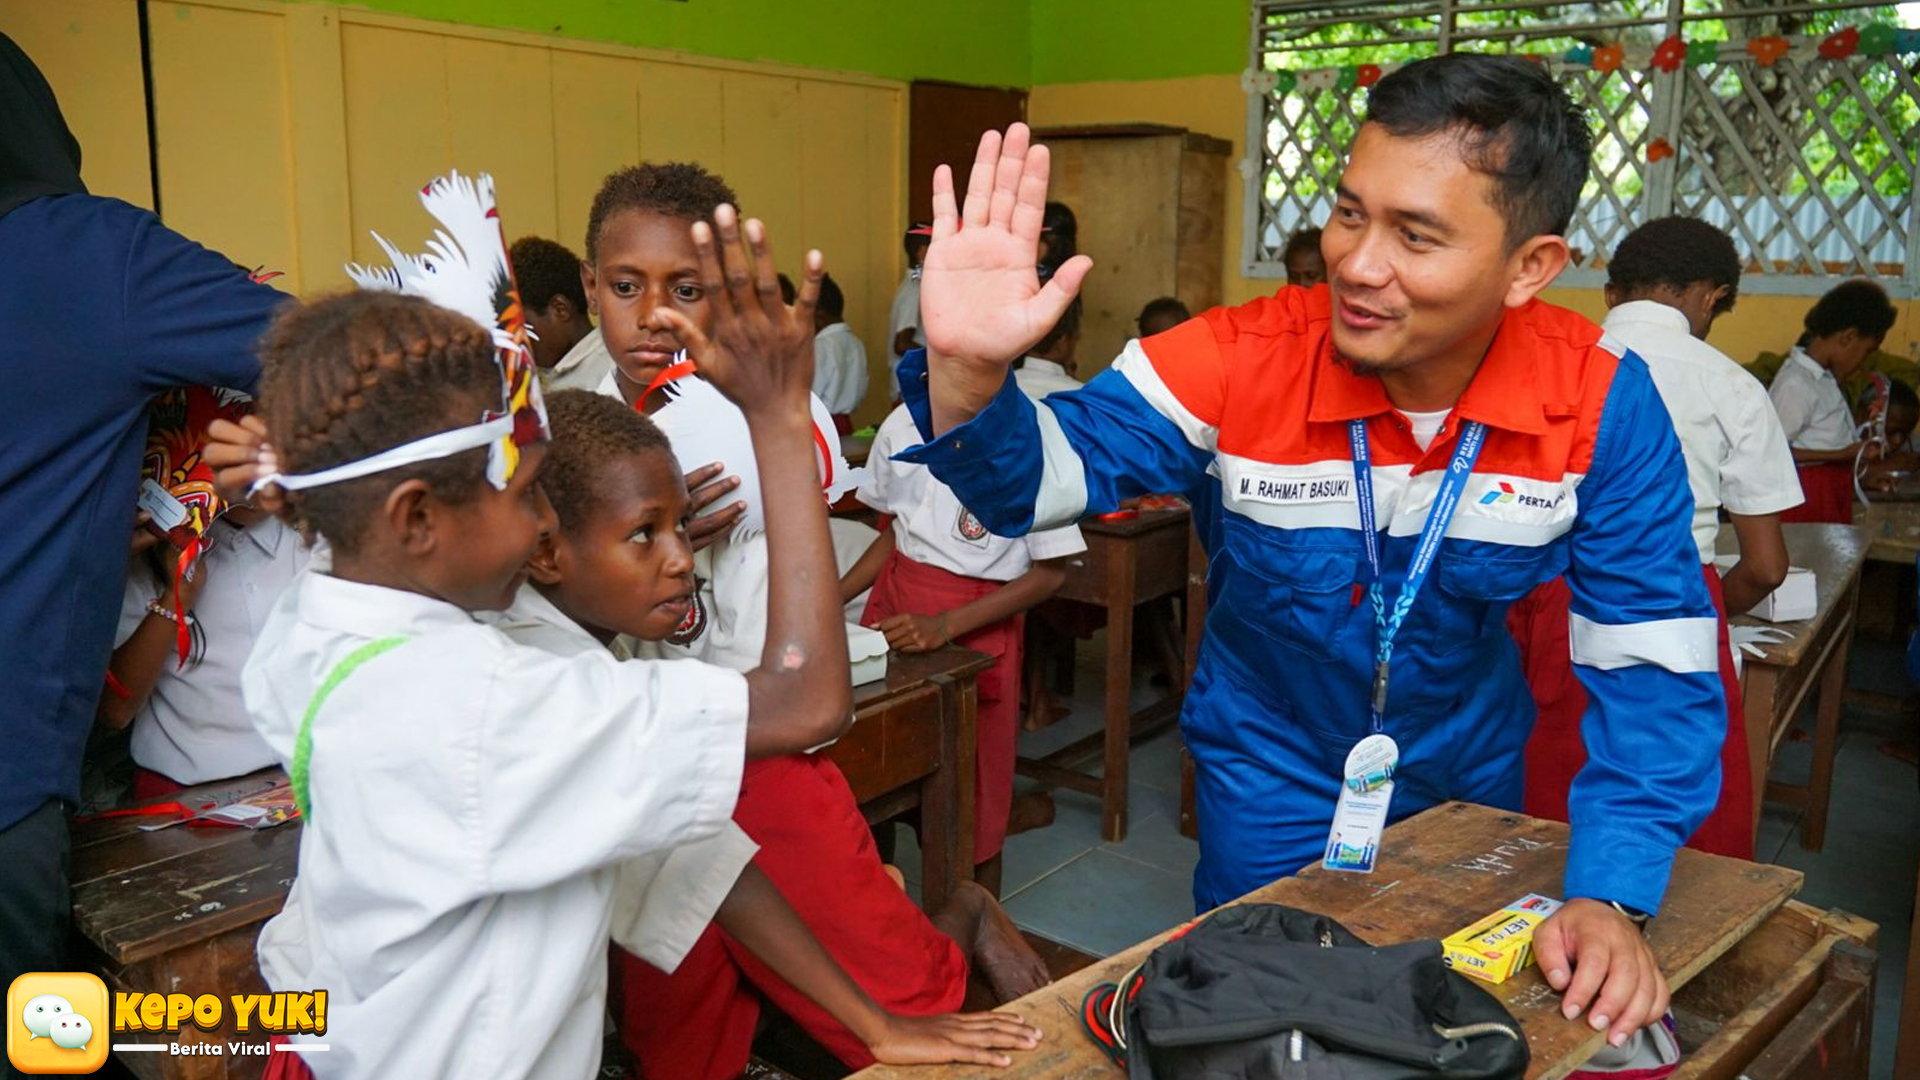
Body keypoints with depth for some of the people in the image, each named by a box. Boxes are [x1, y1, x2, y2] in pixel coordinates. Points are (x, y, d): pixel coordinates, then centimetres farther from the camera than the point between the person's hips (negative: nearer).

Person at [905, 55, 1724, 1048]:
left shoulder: (1604, 403, -23)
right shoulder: (1240, 362, -26)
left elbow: (1652, 666, -18)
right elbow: (1041, 474, -24)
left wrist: (1609, 898, -27)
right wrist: (969, 374, -47)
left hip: (1468, 772, 2)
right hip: (1269, 775, -1)